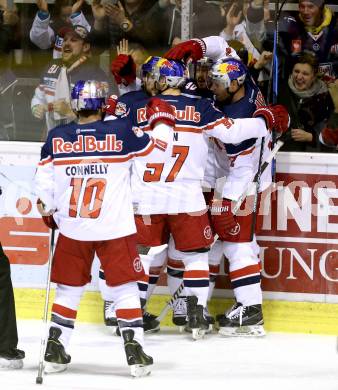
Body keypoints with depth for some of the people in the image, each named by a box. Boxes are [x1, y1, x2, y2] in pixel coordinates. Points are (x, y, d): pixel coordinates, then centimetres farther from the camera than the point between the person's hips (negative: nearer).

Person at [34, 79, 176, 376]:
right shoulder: (120, 132, -9)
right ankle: (135, 353, 1)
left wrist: (49, 210, 21)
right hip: (115, 229, -2)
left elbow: (43, 181, 4)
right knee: (124, 288, 5)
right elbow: (159, 150, 1)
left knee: (69, 288, 14)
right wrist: (162, 120, 18)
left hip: (72, 229, 2)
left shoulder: (57, 138, -2)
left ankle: (55, 351, 14)